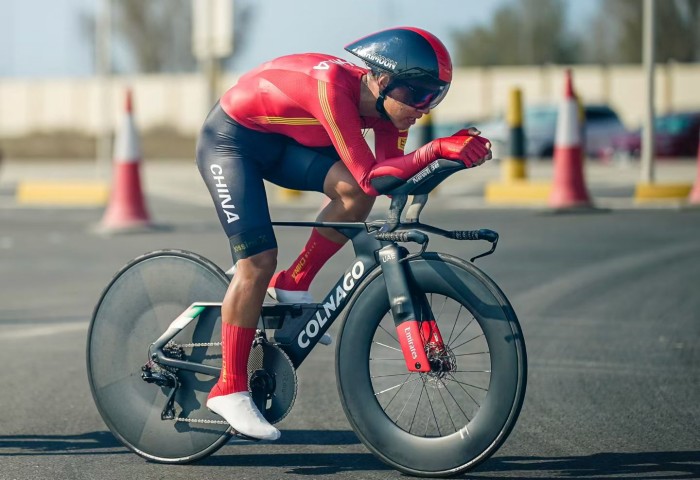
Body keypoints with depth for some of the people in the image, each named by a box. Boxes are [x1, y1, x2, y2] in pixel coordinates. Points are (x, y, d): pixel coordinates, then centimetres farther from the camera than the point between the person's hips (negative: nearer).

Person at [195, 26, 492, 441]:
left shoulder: (384, 103, -12)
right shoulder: (333, 85, -36)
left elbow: (393, 174, -10)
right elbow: (370, 176, -40)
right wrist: (437, 149, -48)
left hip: (283, 142, 7)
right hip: (231, 138, -7)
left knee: (354, 193, -20)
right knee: (258, 261, -17)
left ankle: (293, 286, 0)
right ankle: (229, 390, -7)